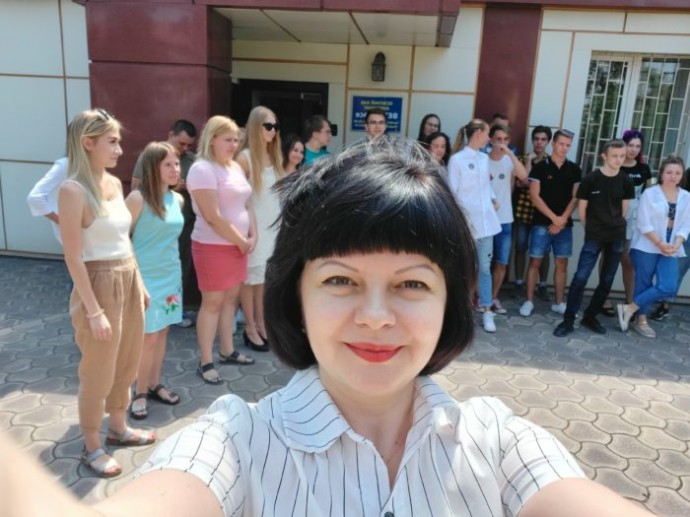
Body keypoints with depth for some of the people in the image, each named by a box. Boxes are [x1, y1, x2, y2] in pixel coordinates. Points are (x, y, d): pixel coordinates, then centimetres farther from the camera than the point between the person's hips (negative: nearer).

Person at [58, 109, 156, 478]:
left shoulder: (114, 183, 6)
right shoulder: (73, 190, -17)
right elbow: (74, 259, -17)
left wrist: (139, 283, 15)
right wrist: (94, 311, -17)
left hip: (129, 281, 8)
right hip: (99, 285, -8)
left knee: (127, 364, 20)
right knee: (98, 371, 7)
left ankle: (118, 427, 41)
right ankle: (92, 447, 27)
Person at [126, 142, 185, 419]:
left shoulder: (178, 199, 4)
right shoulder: (138, 198, -15)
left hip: (171, 275, 6)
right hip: (145, 277, -6)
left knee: (162, 332, 14)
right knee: (148, 337, 1)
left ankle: (155, 384, 30)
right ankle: (140, 392, 19)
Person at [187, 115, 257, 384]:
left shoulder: (235, 167, 11)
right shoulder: (203, 169, -15)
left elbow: (247, 204, 14)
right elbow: (213, 217, -21)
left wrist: (252, 236, 0)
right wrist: (241, 241, -13)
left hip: (238, 245, 8)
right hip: (213, 246, -8)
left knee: (231, 298, 14)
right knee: (212, 302, 0)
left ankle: (227, 351, 28)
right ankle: (205, 363, 11)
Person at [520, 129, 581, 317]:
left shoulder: (574, 170, 7)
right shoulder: (540, 167, -2)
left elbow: (575, 198, 4)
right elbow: (534, 196, -8)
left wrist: (562, 220, -8)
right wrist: (554, 218, -11)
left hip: (565, 224, 3)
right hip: (541, 223, -3)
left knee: (562, 264, 7)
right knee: (535, 261, 0)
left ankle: (559, 303, 16)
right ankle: (529, 301, 8)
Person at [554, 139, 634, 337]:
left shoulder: (626, 181, 1)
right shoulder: (590, 179, -8)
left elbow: (624, 208, 11)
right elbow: (581, 208, -1)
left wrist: (616, 225, 10)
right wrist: (592, 229, 4)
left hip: (617, 237, 4)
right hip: (594, 237, -4)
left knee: (607, 280, 9)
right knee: (580, 277, -10)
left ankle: (590, 317, 23)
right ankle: (568, 320, -2)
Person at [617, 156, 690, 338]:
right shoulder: (649, 193, -4)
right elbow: (644, 224, -10)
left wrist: (675, 245, -12)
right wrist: (660, 244, -17)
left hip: (670, 250, 4)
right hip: (647, 247, -4)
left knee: (669, 287, -9)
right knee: (644, 284, 3)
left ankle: (630, 308, 2)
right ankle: (641, 321, 17)